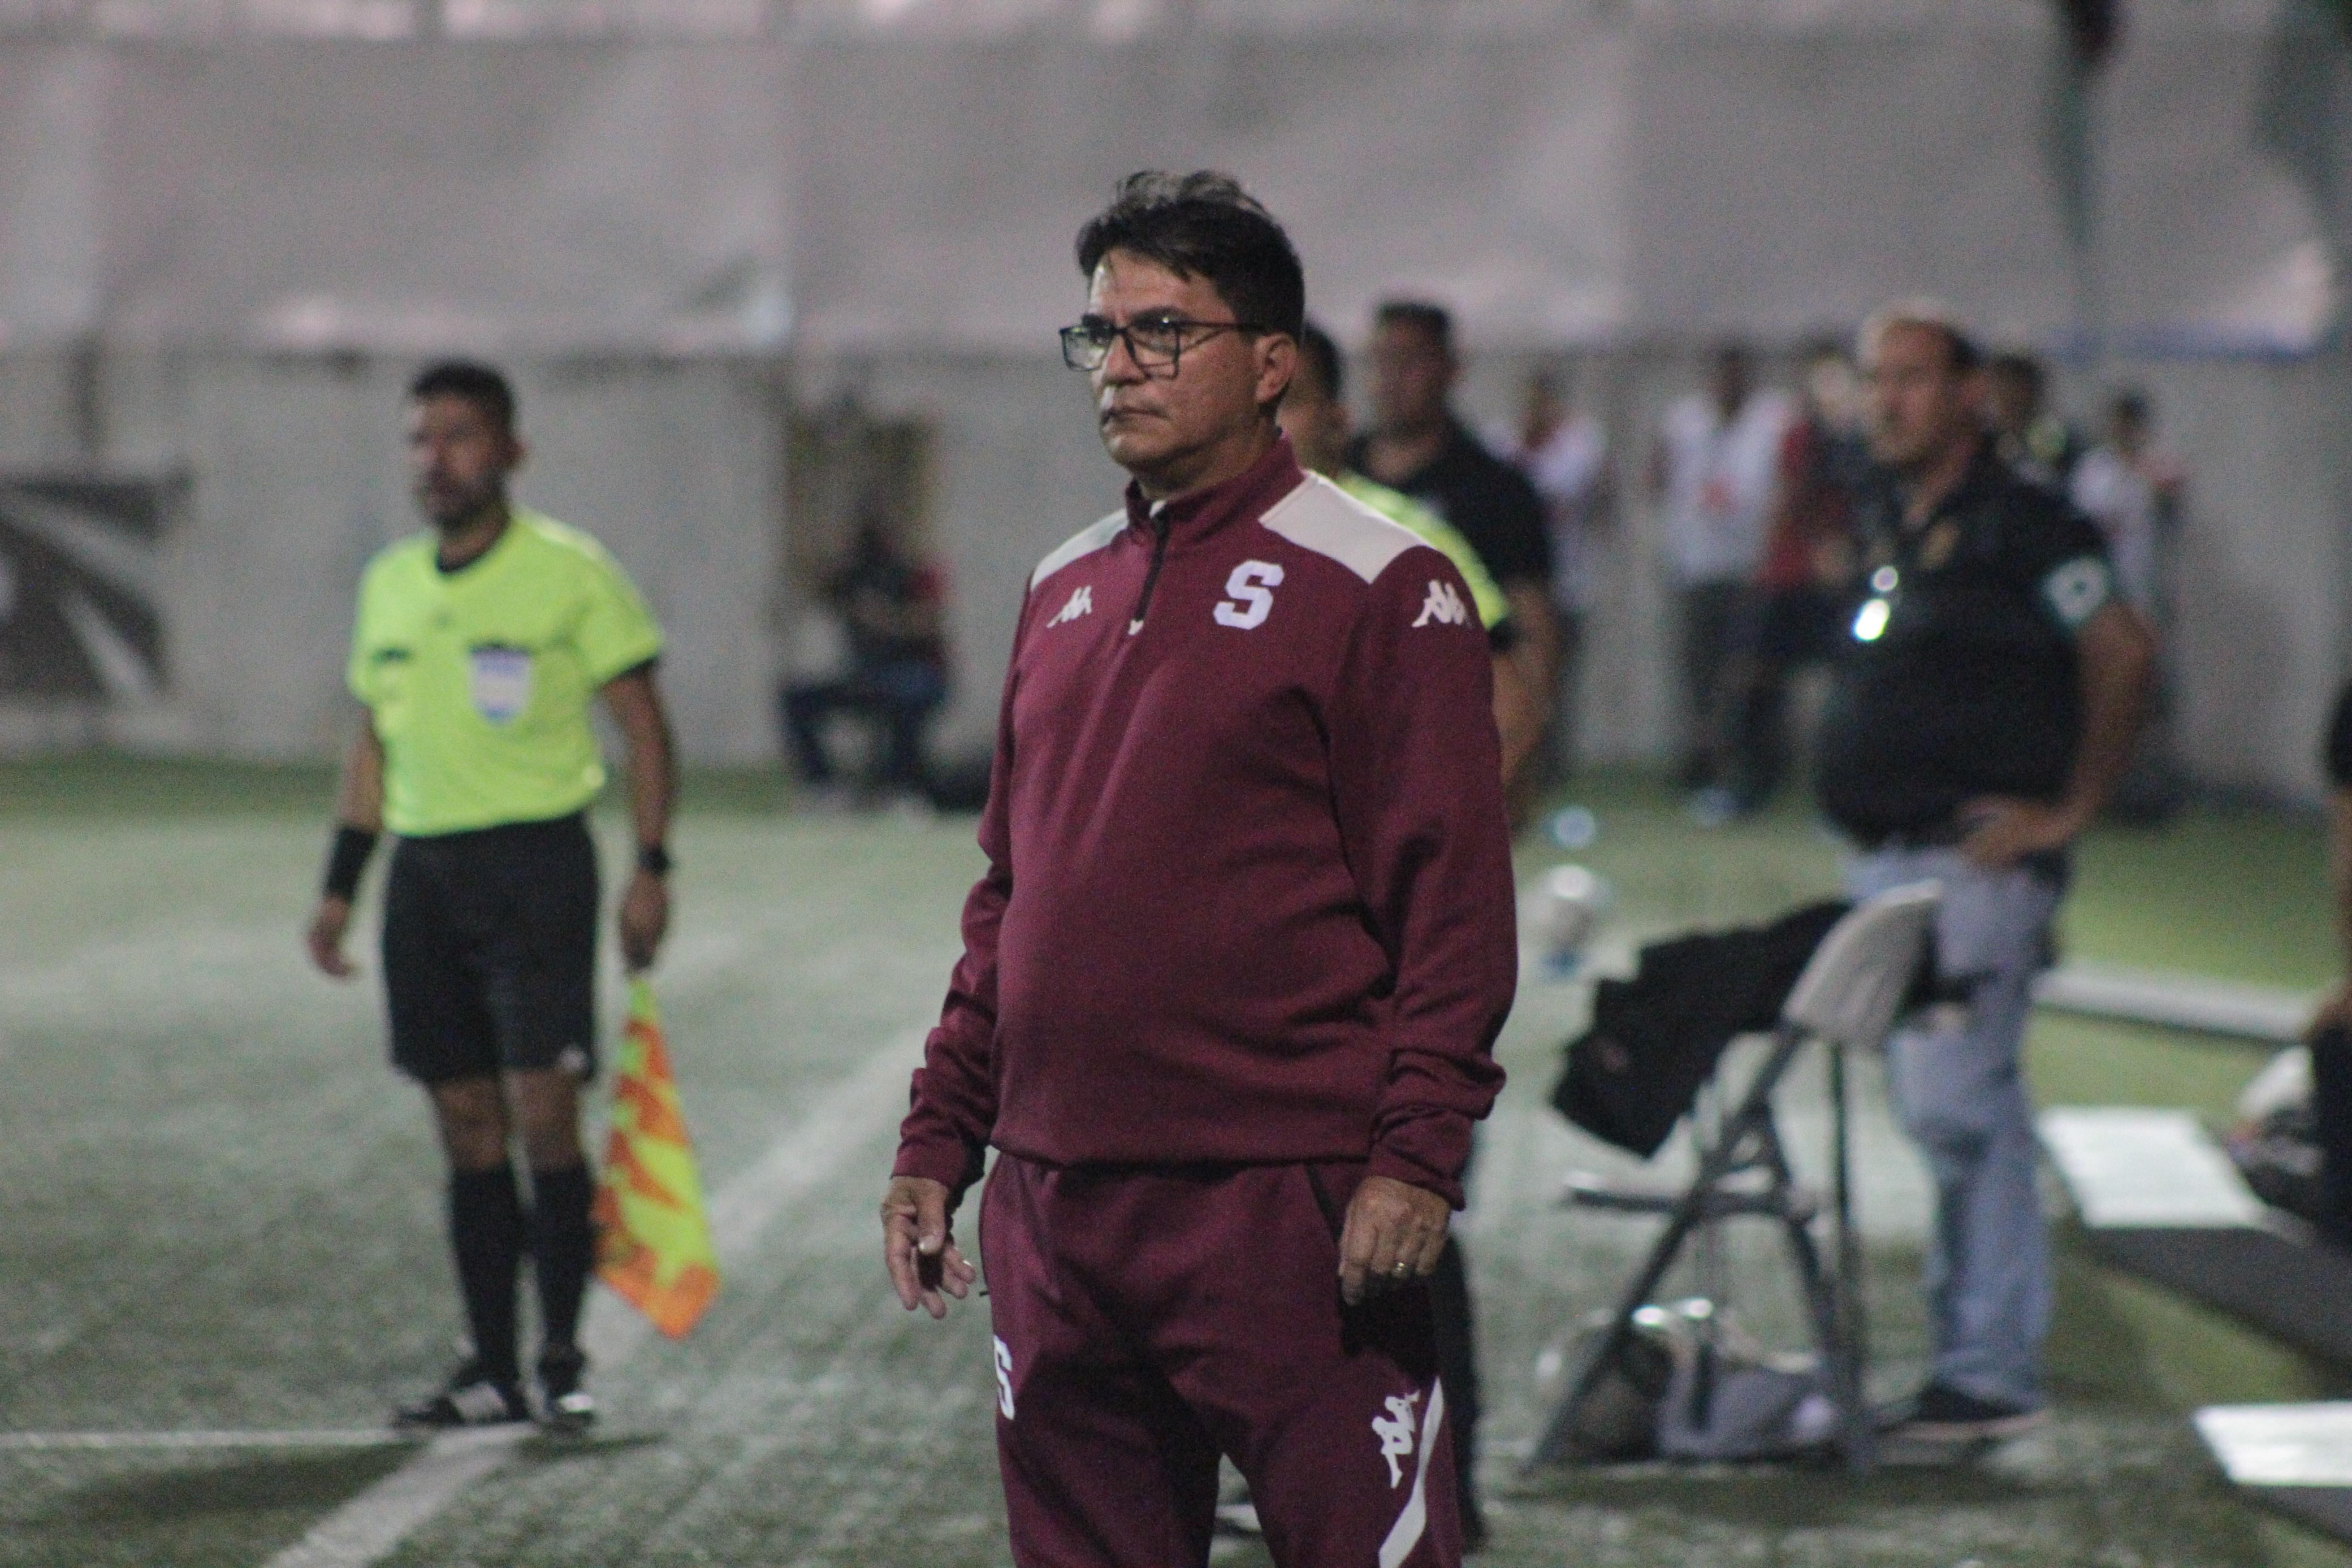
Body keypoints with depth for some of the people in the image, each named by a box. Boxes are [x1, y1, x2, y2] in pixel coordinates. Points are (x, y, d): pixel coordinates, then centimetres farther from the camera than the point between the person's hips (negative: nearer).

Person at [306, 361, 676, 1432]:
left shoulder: (570, 572, -3)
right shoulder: (390, 582, 13)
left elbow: (643, 727, -2)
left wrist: (651, 871, -9)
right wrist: (339, 887, 16)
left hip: (535, 858, -5)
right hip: (422, 870, 5)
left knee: (543, 1113, -11)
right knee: (467, 1128, 6)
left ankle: (564, 1359, 0)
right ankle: (492, 1372, 10)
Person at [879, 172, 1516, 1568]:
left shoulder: (1378, 587, -4)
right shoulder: (1067, 591, 16)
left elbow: (1454, 906, -9)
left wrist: (1416, 1156, -17)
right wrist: (941, 1136, 16)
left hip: (1285, 1204, -7)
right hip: (1053, 1210, 7)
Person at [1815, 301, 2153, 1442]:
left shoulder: (2020, 527, -11)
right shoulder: (1886, 525, 15)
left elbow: (2122, 653, -17)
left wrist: (2069, 809, -14)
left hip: (1977, 865, -9)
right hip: (1885, 865, 9)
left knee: (1956, 1108, -12)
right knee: (1932, 1107, 11)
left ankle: (1991, 1371, -9)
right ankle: (1968, 1349, 18)